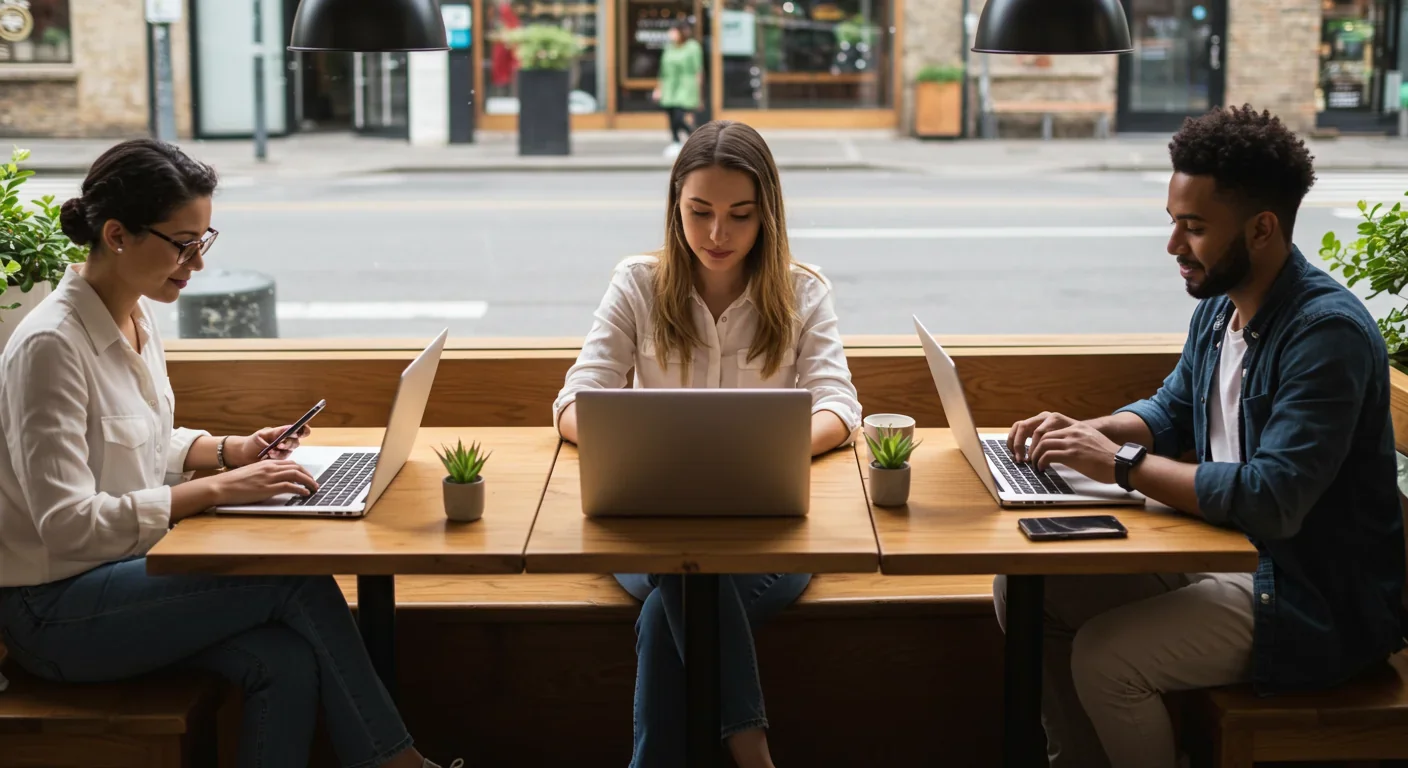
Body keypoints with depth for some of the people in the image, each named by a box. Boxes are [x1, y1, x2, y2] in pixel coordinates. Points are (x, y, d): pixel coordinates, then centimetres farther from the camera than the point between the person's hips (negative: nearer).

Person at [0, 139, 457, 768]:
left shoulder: (137, 318, 6)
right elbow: (67, 524, -25)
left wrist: (229, 450, 5)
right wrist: (215, 489, -25)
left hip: (125, 566, 8)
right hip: (54, 608, -8)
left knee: (288, 661, -19)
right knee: (297, 579, -19)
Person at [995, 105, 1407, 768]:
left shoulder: (1327, 333, -24)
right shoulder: (1218, 305, 4)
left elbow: (1271, 502, -32)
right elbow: (1169, 413, 19)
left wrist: (1122, 463, -25)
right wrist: (1085, 432, -2)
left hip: (1318, 600, -9)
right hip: (1222, 553, 9)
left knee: (1103, 658, -23)